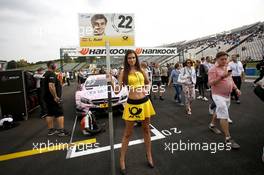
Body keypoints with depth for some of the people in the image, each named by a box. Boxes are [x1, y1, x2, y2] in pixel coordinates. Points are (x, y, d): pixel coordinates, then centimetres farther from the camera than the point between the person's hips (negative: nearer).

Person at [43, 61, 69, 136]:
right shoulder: (52, 74, -18)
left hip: (47, 98, 10)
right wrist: (55, 96, -25)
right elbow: (51, 86, -29)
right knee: (60, 114, -4)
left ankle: (50, 130, 22)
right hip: (53, 98, -10)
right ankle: (61, 130, -2)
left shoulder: (45, 74, 15)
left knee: (50, 114, 14)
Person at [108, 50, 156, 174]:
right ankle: (122, 160, 24)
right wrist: (111, 82, -24)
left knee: (146, 130, 16)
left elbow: (147, 82, 22)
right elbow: (117, 91, -8)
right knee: (128, 133, 7)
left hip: (145, 102, 4)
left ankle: (149, 156, 35)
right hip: (132, 104, -4)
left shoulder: (141, 70, 6)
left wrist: (144, 89, 1)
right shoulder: (124, 72, -4)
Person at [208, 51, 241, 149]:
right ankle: (228, 138, -5)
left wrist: (236, 89, 13)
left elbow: (230, 79, 22)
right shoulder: (213, 69, -13)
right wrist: (222, 77, -30)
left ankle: (212, 124, 41)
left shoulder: (226, 68, 12)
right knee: (224, 115, -10)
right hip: (218, 95, -8)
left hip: (227, 95, 9)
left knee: (220, 112, 21)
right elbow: (210, 83, -21)